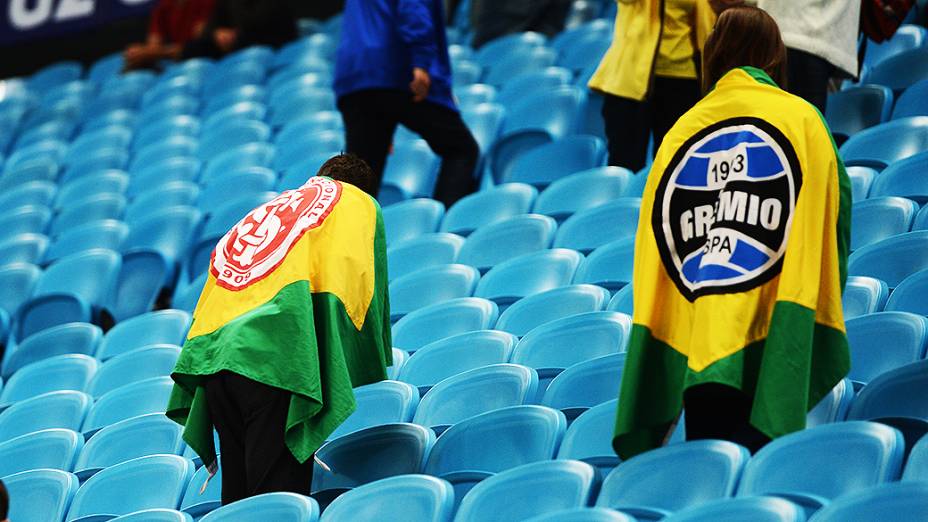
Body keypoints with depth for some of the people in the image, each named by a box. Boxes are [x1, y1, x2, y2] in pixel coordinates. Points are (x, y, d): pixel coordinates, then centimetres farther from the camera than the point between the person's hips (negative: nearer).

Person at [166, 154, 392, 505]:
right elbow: (362, 291, 8)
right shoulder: (360, 203, 18)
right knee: (279, 497, -9)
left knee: (237, 494, 10)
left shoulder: (270, 208, 35)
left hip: (212, 354, 6)